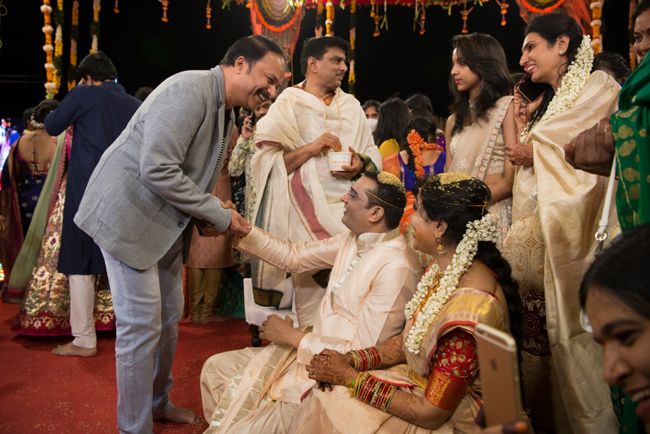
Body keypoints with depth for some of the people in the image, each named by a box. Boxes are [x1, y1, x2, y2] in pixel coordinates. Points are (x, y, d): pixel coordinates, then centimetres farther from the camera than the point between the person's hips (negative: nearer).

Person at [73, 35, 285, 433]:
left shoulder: (226, 116, 10)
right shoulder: (190, 89, -21)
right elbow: (157, 170, -29)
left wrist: (212, 217, -2)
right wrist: (219, 215, -21)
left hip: (167, 224, 10)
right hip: (130, 217, -9)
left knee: (169, 317, 16)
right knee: (142, 326, -4)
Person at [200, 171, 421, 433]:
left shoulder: (396, 268, -25)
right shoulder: (355, 238, 1)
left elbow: (363, 354, -24)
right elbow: (294, 256, 10)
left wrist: (294, 336, -15)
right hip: (311, 350, 9)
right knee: (216, 368, 10)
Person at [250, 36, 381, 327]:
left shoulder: (351, 106, 18)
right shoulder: (287, 104, 4)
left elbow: (373, 155, 18)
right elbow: (267, 162, -5)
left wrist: (361, 164, -6)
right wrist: (309, 149, -16)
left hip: (348, 207, 4)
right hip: (306, 210, -4)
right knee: (313, 279, -20)